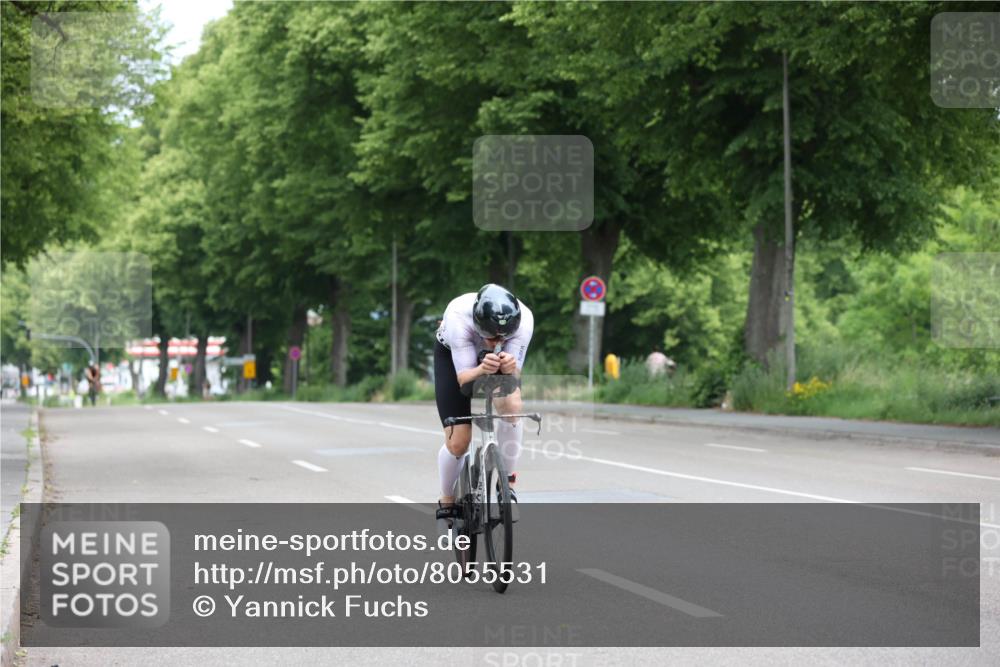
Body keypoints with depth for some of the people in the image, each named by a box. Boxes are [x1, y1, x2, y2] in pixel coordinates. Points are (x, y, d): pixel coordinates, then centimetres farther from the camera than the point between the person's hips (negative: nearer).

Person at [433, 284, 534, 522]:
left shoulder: (523, 319, -37)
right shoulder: (458, 317, -42)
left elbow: (515, 375, -34)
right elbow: (463, 378, -39)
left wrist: (510, 368, -58)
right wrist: (482, 370, -61)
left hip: (499, 359, 2)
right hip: (452, 355, -1)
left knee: (512, 405, -30)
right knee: (458, 442, -10)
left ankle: (507, 482, -9)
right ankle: (446, 504, 18)